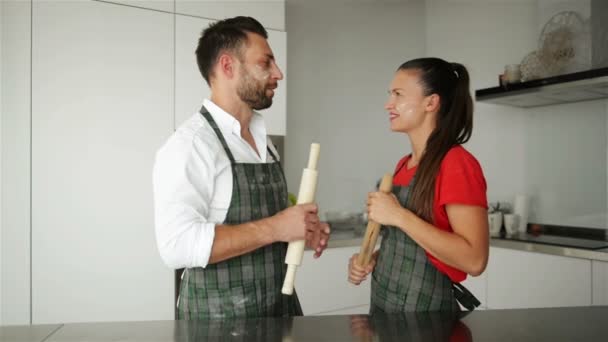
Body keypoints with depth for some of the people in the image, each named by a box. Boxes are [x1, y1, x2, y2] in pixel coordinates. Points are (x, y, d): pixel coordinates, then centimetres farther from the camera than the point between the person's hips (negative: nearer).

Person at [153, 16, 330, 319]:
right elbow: (178, 245, -26)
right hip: (218, 317, -7)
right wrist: (275, 228, -24)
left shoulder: (263, 141, 8)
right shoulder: (189, 144, -17)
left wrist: (301, 231, -1)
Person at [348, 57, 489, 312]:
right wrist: (372, 259, -1)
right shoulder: (404, 164, 6)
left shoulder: (457, 164, -17)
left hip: (425, 310, -7)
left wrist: (399, 216, -25)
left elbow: (475, 260, -24)